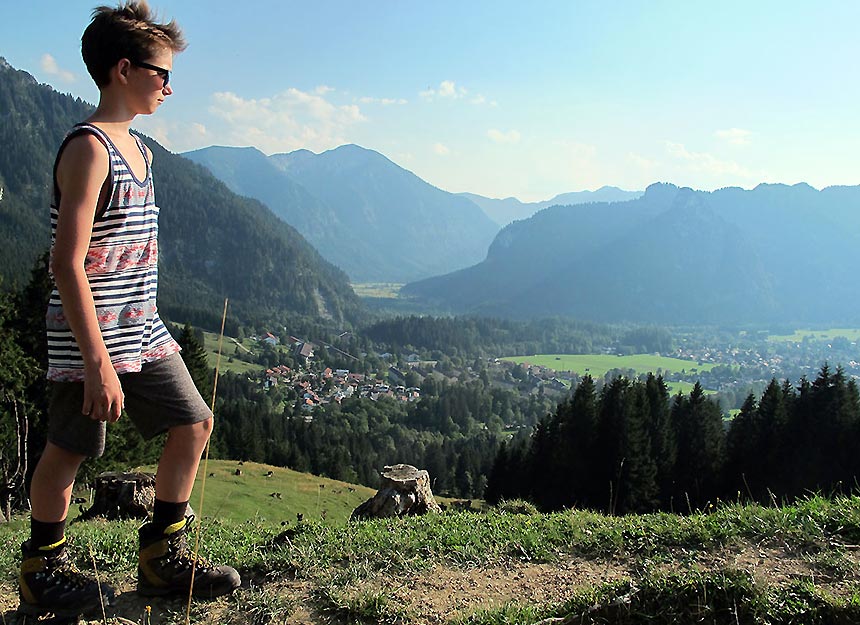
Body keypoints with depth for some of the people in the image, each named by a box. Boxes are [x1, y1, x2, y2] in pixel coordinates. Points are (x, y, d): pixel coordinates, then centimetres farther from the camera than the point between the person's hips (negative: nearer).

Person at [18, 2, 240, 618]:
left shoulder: (138, 149, 12)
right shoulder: (88, 149, -16)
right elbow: (67, 264, -22)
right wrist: (98, 364, -24)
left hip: (143, 330, 9)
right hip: (89, 338, -9)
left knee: (194, 423, 9)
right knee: (69, 449, 6)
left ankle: (162, 558, 23)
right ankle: (42, 573, 28)